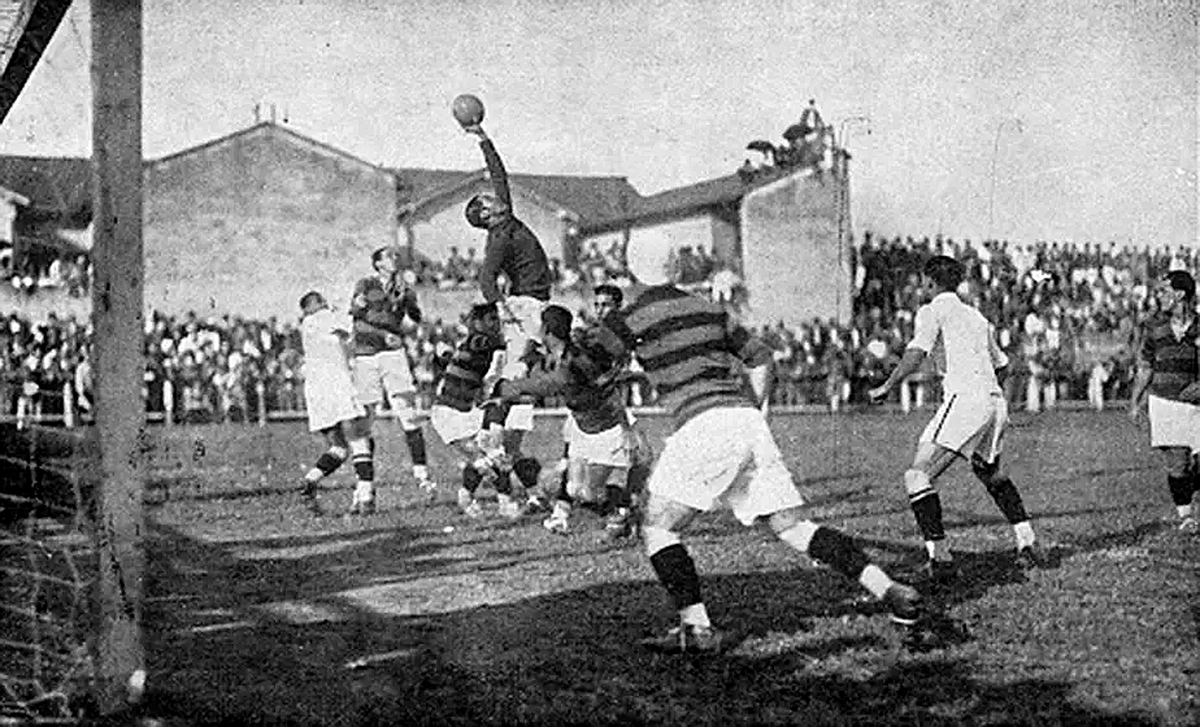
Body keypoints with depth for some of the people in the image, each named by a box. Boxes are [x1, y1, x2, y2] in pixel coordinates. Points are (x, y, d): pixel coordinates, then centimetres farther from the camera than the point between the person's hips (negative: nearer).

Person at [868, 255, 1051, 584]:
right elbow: (1000, 363, 31)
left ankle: (940, 557, -20)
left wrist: (886, 387, -5)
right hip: (995, 400, 8)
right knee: (991, 474, 31)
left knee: (918, 476, -9)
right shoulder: (976, 316, 24)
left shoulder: (931, 311, 3)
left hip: (965, 398, -8)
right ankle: (1029, 545, 27)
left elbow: (915, 355, -13)